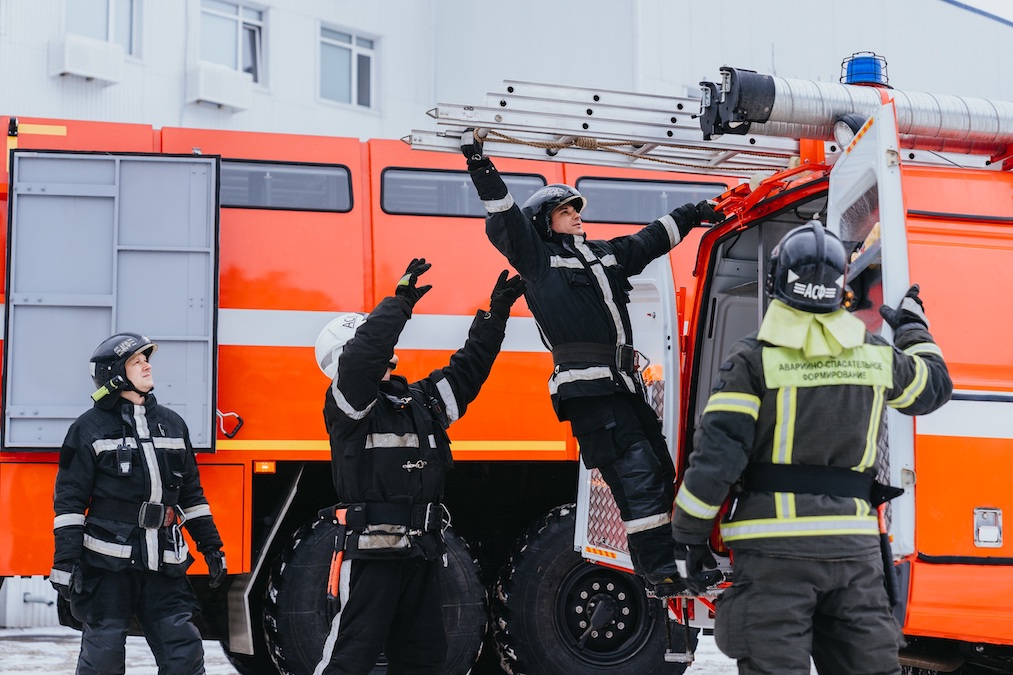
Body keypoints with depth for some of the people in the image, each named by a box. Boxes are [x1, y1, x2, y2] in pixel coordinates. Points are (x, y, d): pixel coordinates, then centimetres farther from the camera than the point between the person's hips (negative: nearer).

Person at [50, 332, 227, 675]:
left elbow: (191, 493, 19)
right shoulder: (89, 428, -1)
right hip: (108, 564, -4)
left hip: (163, 565, 4)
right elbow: (69, 500, -4)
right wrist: (66, 560, -11)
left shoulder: (172, 424, 14)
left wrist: (211, 545, 16)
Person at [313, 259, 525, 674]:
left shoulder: (419, 400, 17)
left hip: (421, 554, 8)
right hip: (370, 552, -8)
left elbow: (466, 370, 20)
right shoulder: (347, 402, -5)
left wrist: (496, 314, 14)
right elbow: (363, 357, -24)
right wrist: (401, 301, -23)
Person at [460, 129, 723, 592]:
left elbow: (651, 240, 36)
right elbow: (503, 221, -3)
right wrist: (481, 167, -11)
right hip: (587, 389, -8)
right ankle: (661, 572, -17)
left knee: (660, 474, 7)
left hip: (625, 384, 8)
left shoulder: (607, 255, 25)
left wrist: (693, 214, 43)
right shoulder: (537, 257, 7)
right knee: (637, 474, -15)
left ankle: (650, 562, 14)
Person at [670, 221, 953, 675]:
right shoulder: (877, 356, 6)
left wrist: (691, 534, -2)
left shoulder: (753, 360, -6)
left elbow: (716, 454, -11)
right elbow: (934, 387, 26)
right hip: (853, 547, 4)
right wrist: (914, 330, 44)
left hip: (774, 545, -3)